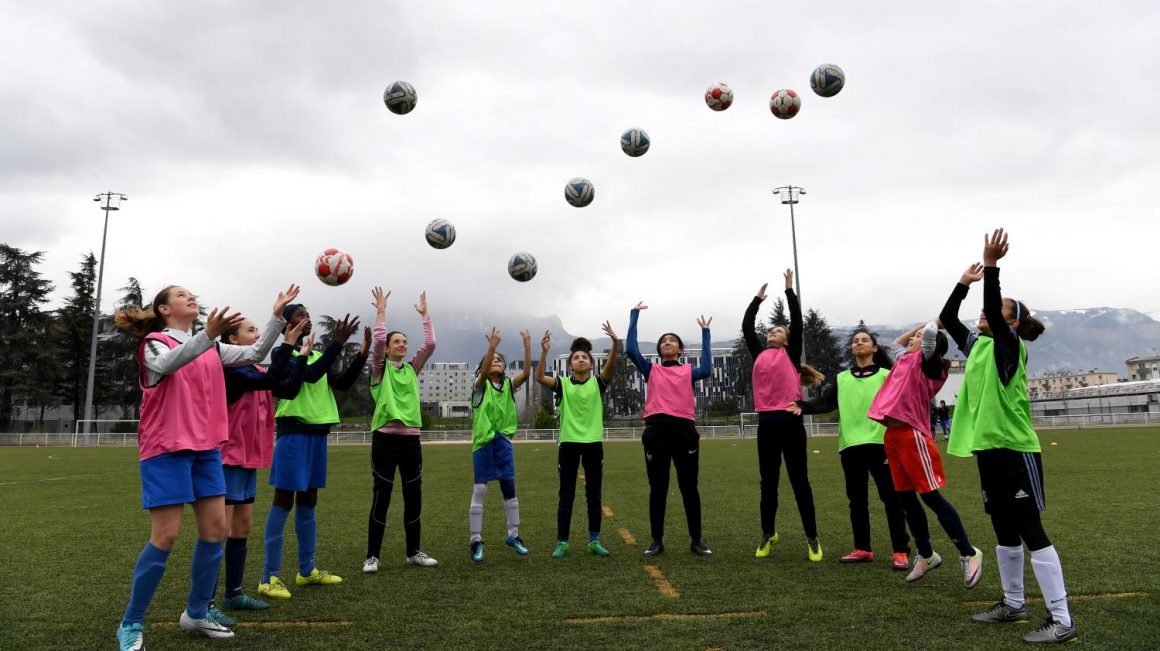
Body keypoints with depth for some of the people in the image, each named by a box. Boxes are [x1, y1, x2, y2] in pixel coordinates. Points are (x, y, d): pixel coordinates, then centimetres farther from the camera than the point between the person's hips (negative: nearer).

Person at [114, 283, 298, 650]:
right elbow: (167, 364, -27)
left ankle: (196, 613, 20)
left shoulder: (212, 349, 15)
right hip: (166, 450, -6)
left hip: (206, 448, 6)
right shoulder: (154, 343, -3)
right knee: (165, 537, -6)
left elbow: (255, 353, 10)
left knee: (215, 530, 4)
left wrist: (277, 315, 0)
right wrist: (208, 334, -43)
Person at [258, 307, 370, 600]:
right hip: (293, 433, -8)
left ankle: (307, 570, 22)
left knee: (308, 502, 13)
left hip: (317, 433, 8)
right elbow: (311, 374, -22)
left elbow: (342, 382, 9)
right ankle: (270, 577, -1)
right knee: (284, 501, -6)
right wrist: (338, 343, -27)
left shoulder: (317, 355, 16)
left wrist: (362, 354, -2)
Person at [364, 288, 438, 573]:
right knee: (381, 498, -1)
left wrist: (424, 314, 7)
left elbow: (430, 344, 3)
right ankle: (372, 556, 9)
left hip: (411, 439, 5)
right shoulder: (380, 368, 2)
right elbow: (379, 339, -14)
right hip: (385, 438, -4)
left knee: (414, 498, 9)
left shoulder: (412, 369, 14)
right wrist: (381, 310, -8)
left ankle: (414, 552, 20)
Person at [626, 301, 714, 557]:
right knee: (657, 488, 5)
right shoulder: (651, 370, 15)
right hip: (656, 430, 0)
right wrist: (634, 315, 7)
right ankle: (657, 540, 14)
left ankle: (696, 540, 14)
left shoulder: (688, 371, 15)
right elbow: (631, 349, 3)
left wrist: (705, 333, 0)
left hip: (684, 430, 0)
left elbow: (706, 370, -6)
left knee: (689, 487, 4)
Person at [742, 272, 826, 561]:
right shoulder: (760, 354, 16)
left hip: (790, 421, -4)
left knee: (799, 480, 2)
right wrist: (758, 298, 26)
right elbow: (746, 325, 18)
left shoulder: (790, 354, 8)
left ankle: (812, 538, 10)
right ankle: (768, 535, 22)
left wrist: (789, 289, 5)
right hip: (766, 423, 4)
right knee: (768, 482, 11)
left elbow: (797, 320, 1)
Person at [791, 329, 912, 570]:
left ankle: (901, 552, 7)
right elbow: (825, 402, 4)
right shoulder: (842, 378, 16)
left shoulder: (886, 375, 7)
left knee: (891, 497, -1)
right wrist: (803, 406, -15)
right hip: (850, 445, 4)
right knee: (857, 499, 11)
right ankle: (862, 549, 22)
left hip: (880, 443, -4)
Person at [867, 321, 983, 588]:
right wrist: (920, 325, 27)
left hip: (912, 435, -8)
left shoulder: (927, 361, -3)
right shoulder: (905, 359, 18)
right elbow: (896, 341, 37)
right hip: (893, 435, 8)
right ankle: (926, 555, 25)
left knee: (931, 496, -6)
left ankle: (969, 554, 6)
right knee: (905, 498, 12)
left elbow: (930, 332, -18)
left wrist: (934, 323, 3)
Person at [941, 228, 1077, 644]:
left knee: (1031, 532, -5)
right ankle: (1014, 604, 29)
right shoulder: (977, 345, 12)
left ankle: (1061, 620, 3)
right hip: (988, 450, 8)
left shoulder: (1011, 346, -9)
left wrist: (991, 266, -28)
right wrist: (964, 283, 12)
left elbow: (994, 313, -25)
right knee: (1004, 532, 16)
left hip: (1016, 450, -8)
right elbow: (947, 319, 15)